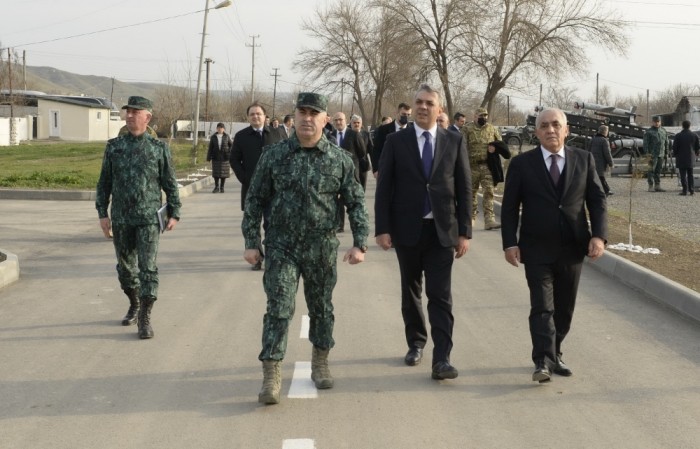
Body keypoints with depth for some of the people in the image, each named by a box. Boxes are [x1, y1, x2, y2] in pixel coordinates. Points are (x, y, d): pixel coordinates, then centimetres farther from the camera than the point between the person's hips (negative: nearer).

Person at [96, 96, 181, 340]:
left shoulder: (159, 148, -1)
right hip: (121, 219, 3)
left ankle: (145, 319, -5)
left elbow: (170, 184, 4)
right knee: (125, 267, 14)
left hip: (149, 218, -3)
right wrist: (102, 213, 2)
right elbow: (104, 183, 8)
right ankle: (134, 305, 36)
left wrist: (174, 214, 0)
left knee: (148, 267, -9)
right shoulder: (114, 146, 5)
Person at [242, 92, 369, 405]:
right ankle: (271, 376, -4)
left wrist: (360, 244, -4)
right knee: (279, 308, -7)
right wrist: (251, 243, -2)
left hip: (321, 248, 1)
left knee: (321, 307, 13)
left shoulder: (339, 159, -1)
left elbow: (355, 203, 3)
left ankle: (320, 363, 32)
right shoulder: (274, 155, -1)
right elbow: (255, 200, 2)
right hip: (281, 247, -1)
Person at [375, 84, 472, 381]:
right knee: (411, 292, 15)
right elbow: (384, 188, -1)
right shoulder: (396, 141, 1)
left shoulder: (454, 141, 3)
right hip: (407, 230, 1)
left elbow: (464, 188, 2)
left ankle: (441, 358, -6)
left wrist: (464, 232, -2)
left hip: (442, 231, -1)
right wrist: (382, 228, -7)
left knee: (440, 296, -5)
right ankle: (416, 343, 31)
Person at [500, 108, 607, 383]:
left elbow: (597, 200, 4)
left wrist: (599, 235, -9)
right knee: (542, 307, -10)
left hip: (572, 248, 3)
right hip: (537, 249, -3)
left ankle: (554, 355, 25)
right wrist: (509, 242, -10)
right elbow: (509, 207, 0)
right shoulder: (522, 164, -1)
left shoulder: (584, 160, 5)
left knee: (564, 308, 11)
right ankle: (543, 362, -14)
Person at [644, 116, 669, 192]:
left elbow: (666, 143, 19)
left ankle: (657, 186, 13)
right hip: (652, 154, -5)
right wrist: (647, 153, -14)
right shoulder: (648, 132, -1)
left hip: (661, 154, 5)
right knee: (651, 171, -5)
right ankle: (651, 186, -2)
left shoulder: (664, 131, 14)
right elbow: (646, 143, -6)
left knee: (658, 171, 9)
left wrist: (666, 153, 14)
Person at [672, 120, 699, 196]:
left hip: (681, 159, -3)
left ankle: (685, 190, -6)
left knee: (683, 175, -1)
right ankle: (692, 190, 7)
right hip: (691, 159, 3)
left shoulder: (678, 136, -10)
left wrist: (675, 155, 10)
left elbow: (675, 147, -9)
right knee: (690, 175, 12)